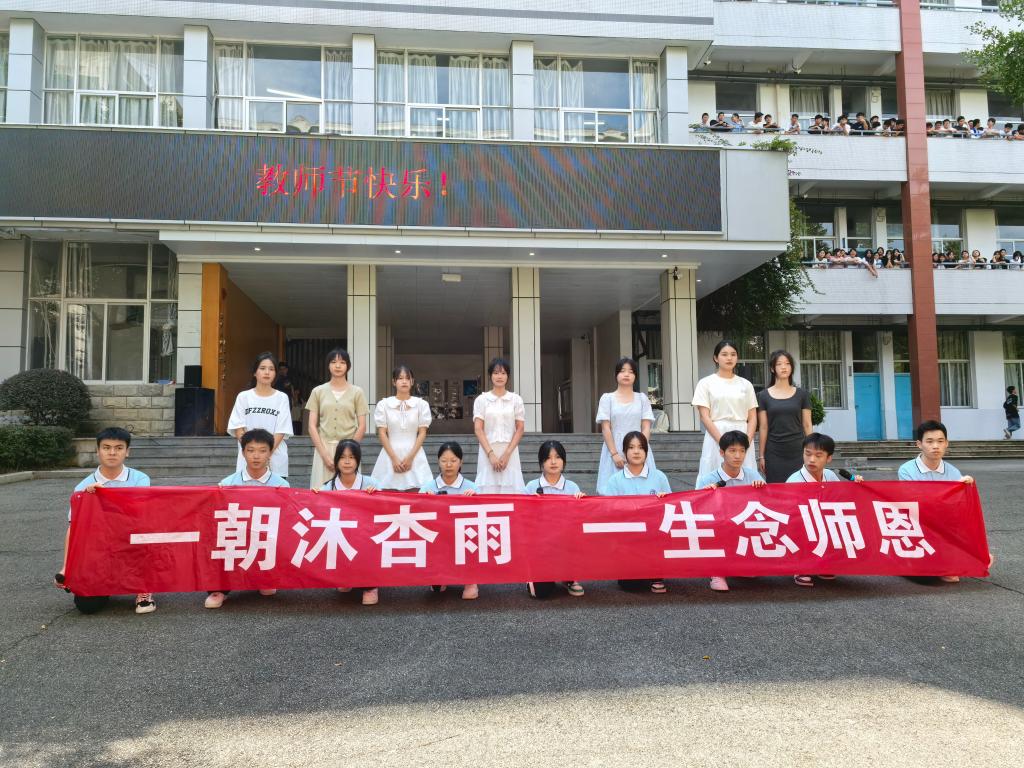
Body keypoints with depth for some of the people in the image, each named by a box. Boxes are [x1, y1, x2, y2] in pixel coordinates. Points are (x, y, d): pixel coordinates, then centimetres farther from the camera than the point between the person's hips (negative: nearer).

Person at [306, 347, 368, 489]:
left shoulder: (357, 392, 6)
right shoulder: (318, 391, 8)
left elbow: (362, 427, 3)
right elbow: (312, 426, 4)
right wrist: (324, 454, -6)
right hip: (324, 448, 1)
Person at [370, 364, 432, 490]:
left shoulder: (421, 404, 2)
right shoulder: (383, 404, 2)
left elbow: (422, 433, 1)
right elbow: (382, 433, 0)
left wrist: (410, 457, -8)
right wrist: (394, 458, -8)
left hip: (414, 455, 0)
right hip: (391, 455, 0)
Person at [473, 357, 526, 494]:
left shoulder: (516, 399, 6)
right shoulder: (481, 399, 4)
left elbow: (520, 429, 3)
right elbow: (478, 429, -1)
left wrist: (507, 453, -8)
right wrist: (491, 454, -11)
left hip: (510, 452, 0)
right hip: (488, 452, 0)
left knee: (511, 488, -3)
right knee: (488, 490, -3)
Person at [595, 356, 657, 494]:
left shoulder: (642, 398, 10)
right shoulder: (607, 398, 6)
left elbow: (646, 428, 4)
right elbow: (605, 428, -1)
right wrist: (614, 454, -11)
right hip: (614, 451, -1)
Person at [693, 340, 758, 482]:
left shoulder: (746, 384, 12)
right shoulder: (706, 383, 3)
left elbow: (752, 418, 10)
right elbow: (705, 417, -4)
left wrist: (746, 441, -7)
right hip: (716, 438, -2)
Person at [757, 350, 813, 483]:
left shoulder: (802, 394, 6)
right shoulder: (763, 396, 3)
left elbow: (807, 425, 6)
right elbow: (763, 428, 4)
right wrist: (762, 455, 2)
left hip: (798, 452, 1)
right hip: (774, 454, 0)